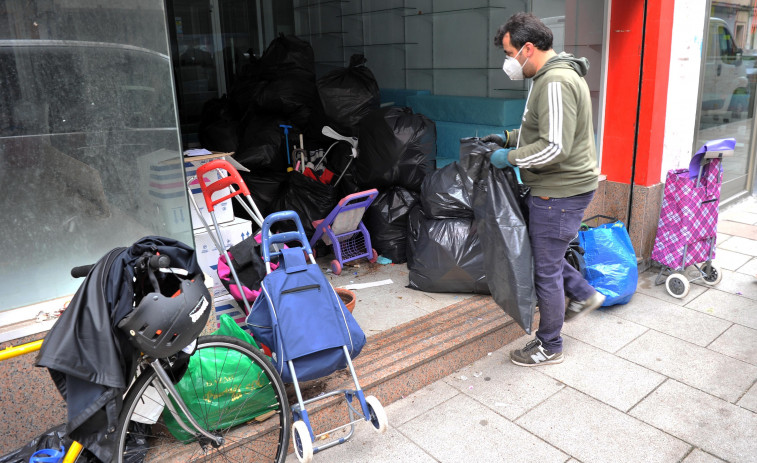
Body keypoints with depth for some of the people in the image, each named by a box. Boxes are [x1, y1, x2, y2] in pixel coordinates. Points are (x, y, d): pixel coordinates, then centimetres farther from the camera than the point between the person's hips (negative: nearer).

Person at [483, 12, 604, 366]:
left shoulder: (556, 83, -23)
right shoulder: (549, 76, 12)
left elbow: (554, 148, -29)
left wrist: (509, 157, -18)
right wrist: (509, 138, 12)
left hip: (560, 192, -11)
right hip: (556, 187, 11)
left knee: (546, 269, 2)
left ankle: (549, 347, 19)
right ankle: (583, 294, 40)